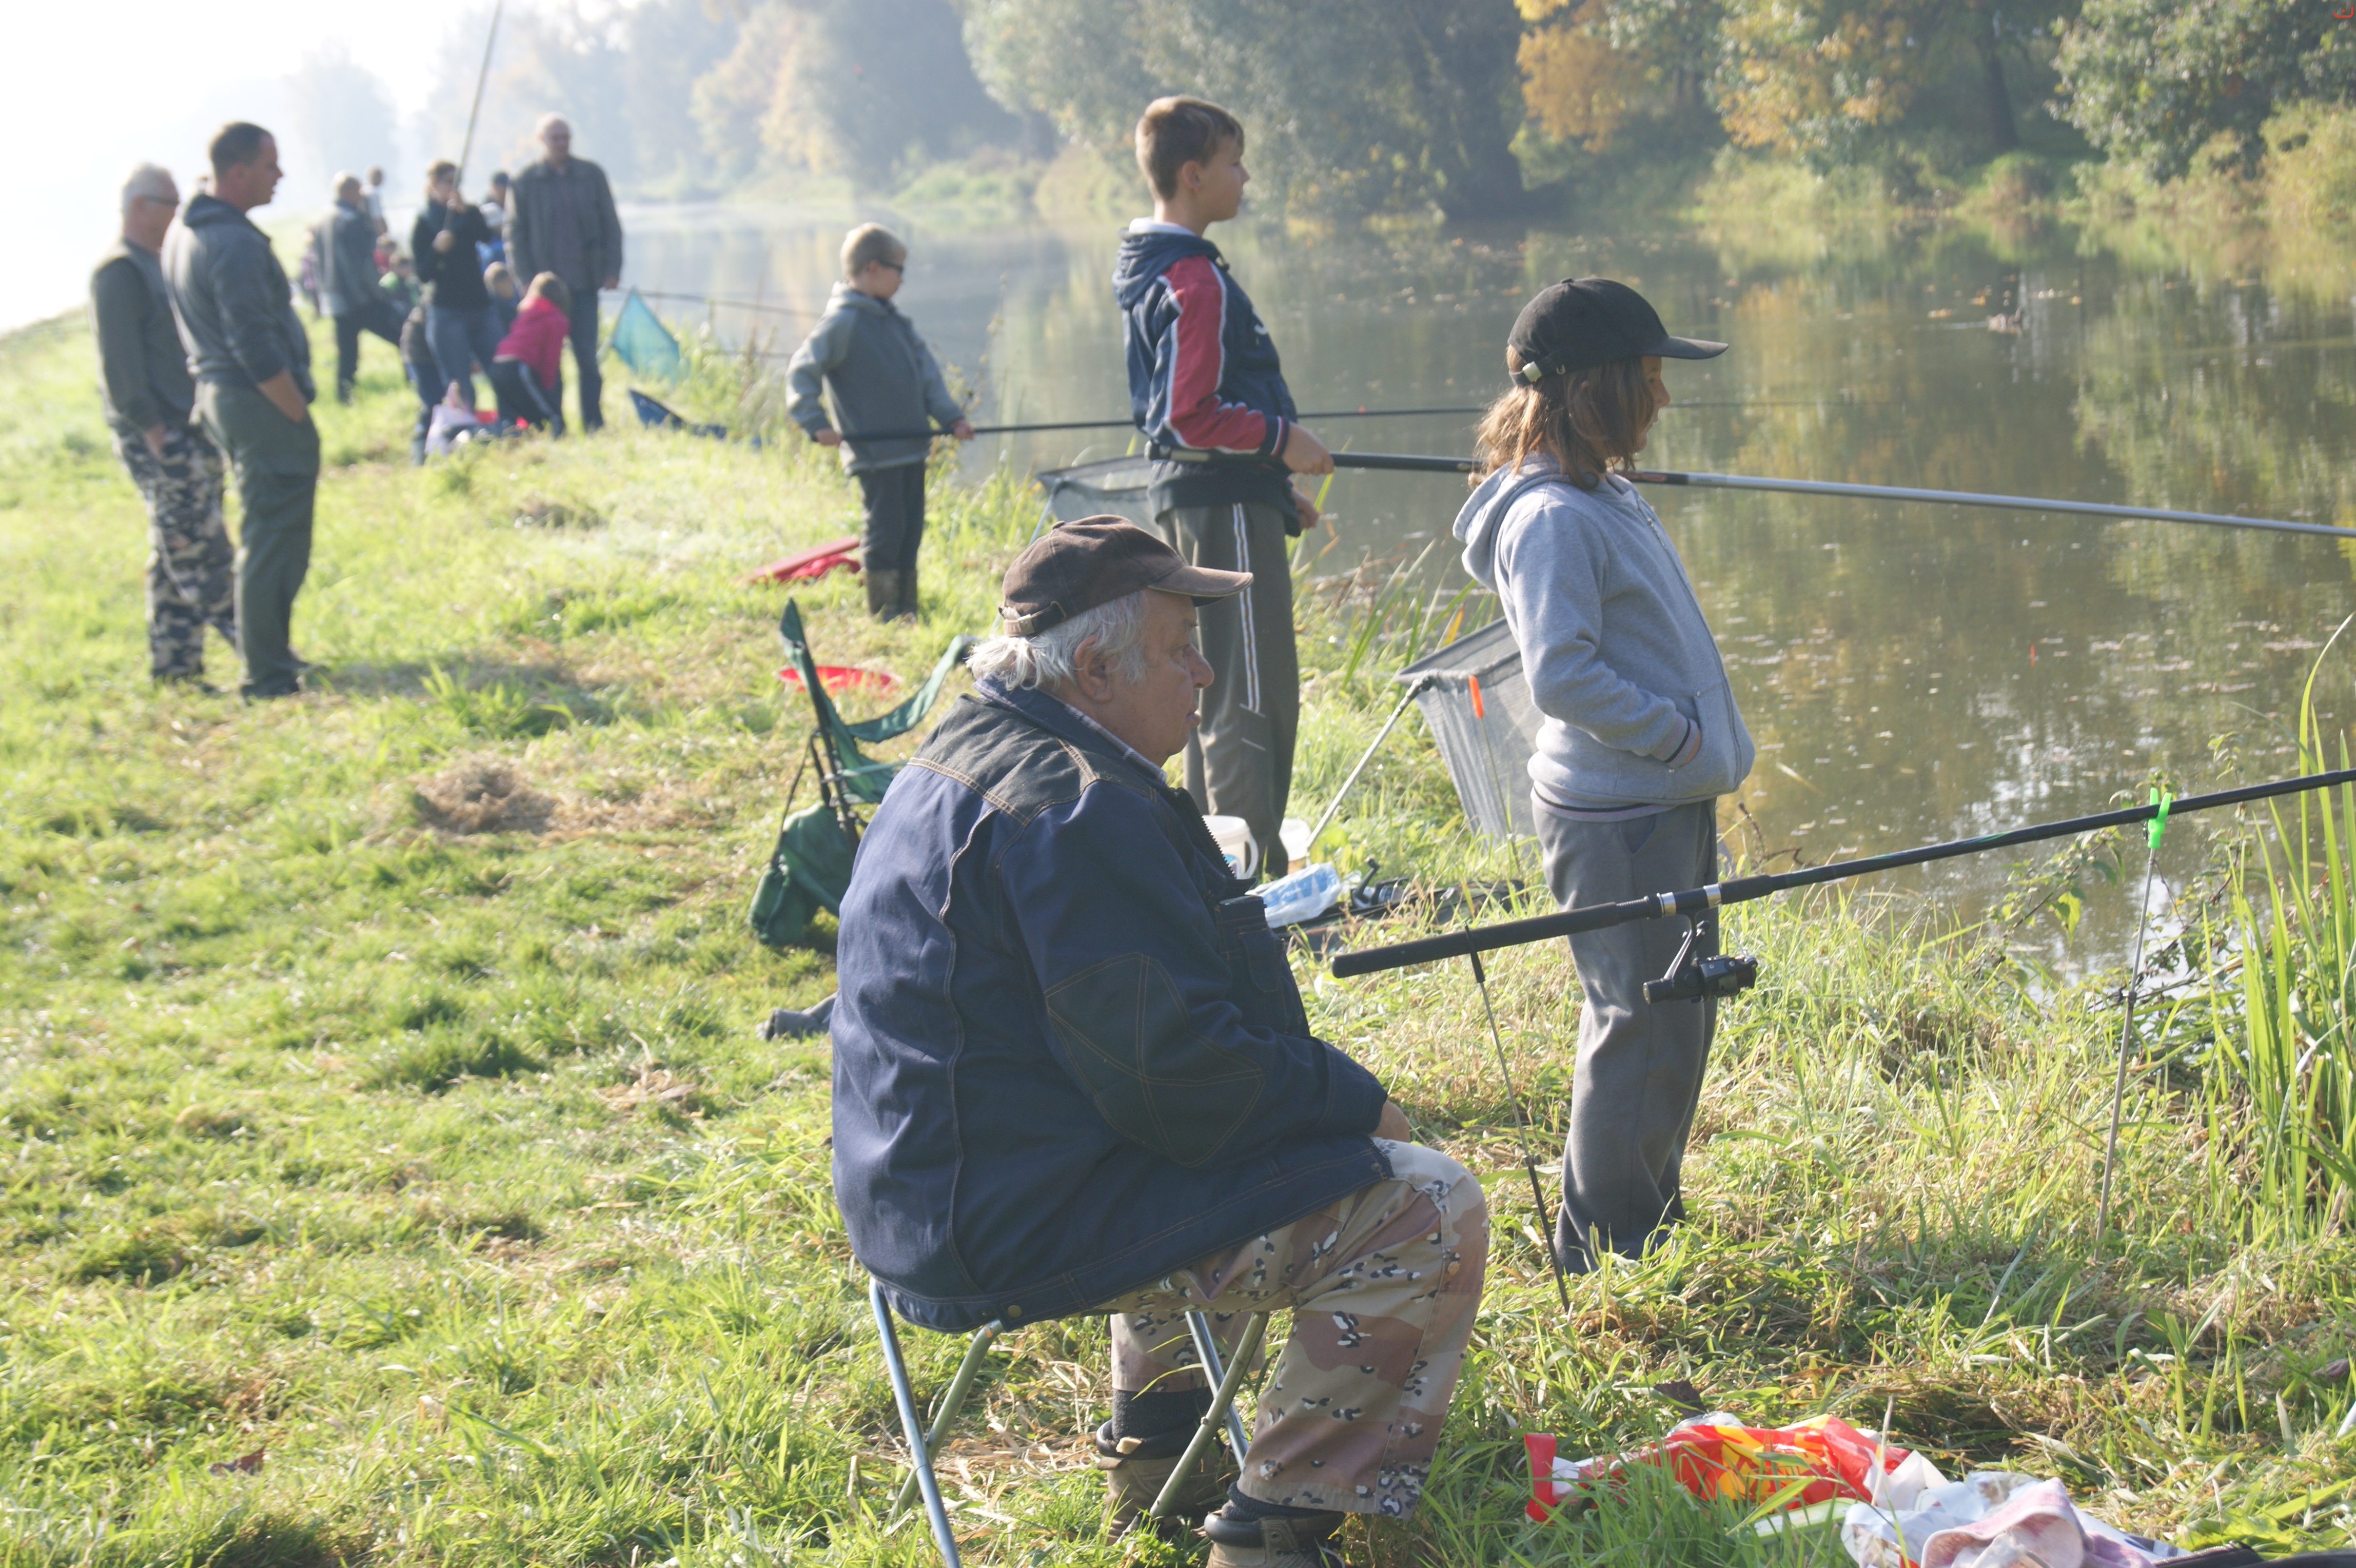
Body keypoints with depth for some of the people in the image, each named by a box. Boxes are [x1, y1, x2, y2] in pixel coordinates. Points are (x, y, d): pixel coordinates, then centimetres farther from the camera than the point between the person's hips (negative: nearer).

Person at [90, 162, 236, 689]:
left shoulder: (156, 265, 18)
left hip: (184, 428, 10)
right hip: (154, 433, -10)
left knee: (176, 551, 10)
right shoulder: (119, 270, -11)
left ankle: (174, 664, 13)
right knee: (199, 545, -9)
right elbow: (119, 359, -17)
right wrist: (151, 426, -20)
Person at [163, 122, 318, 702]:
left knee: (265, 539, 19)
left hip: (217, 394, 10)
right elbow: (255, 348, -24)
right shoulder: (236, 244, -20)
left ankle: (269, 655, 27)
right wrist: (300, 416, -16)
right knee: (275, 541, -4)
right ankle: (269, 676, 0)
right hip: (260, 402, -10)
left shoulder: (184, 235, 12)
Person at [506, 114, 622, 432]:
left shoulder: (592, 175, 6)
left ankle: (594, 423, 4)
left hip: (584, 283, 1)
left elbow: (611, 224, 9)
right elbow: (515, 235, 1)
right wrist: (526, 279, -7)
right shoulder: (524, 183, 1)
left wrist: (612, 268, -1)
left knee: (587, 356, 1)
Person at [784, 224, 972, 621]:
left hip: (911, 448, 8)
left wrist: (950, 416, 3)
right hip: (874, 452, -8)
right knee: (884, 529, -5)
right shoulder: (842, 323, -10)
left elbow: (927, 372, 16)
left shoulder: (897, 323, 15)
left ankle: (906, 611, 20)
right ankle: (883, 616, 3)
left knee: (910, 529, 11)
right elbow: (801, 370, -13)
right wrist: (816, 423, -23)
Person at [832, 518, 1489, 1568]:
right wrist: (1356, 1100, -8)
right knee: (1429, 1213, -11)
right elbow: (1183, 1076, -24)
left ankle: (1149, 1444, 38)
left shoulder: (961, 757, 12)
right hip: (1027, 1231, -11)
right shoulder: (1076, 807, -22)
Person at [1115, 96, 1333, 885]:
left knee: (1215, 690, 16)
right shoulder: (1196, 279, -17)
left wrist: (1274, 484, 21)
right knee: (1254, 700, -8)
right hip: (1226, 505, -11)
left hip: (1183, 496, 11)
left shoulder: (1146, 268, 14)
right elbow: (1193, 416, -23)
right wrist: (1283, 440, -12)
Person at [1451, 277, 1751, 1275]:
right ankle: (1603, 1252, 10)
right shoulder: (1550, 518, -19)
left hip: (1666, 801, 10)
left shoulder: (1606, 497, 13)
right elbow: (1561, 677, -25)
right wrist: (1681, 734, -18)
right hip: (1615, 817, -10)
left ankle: (1650, 1221, 29)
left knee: (1680, 1015, 17)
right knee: (1640, 1026, -3)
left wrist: (1706, 745, 14)